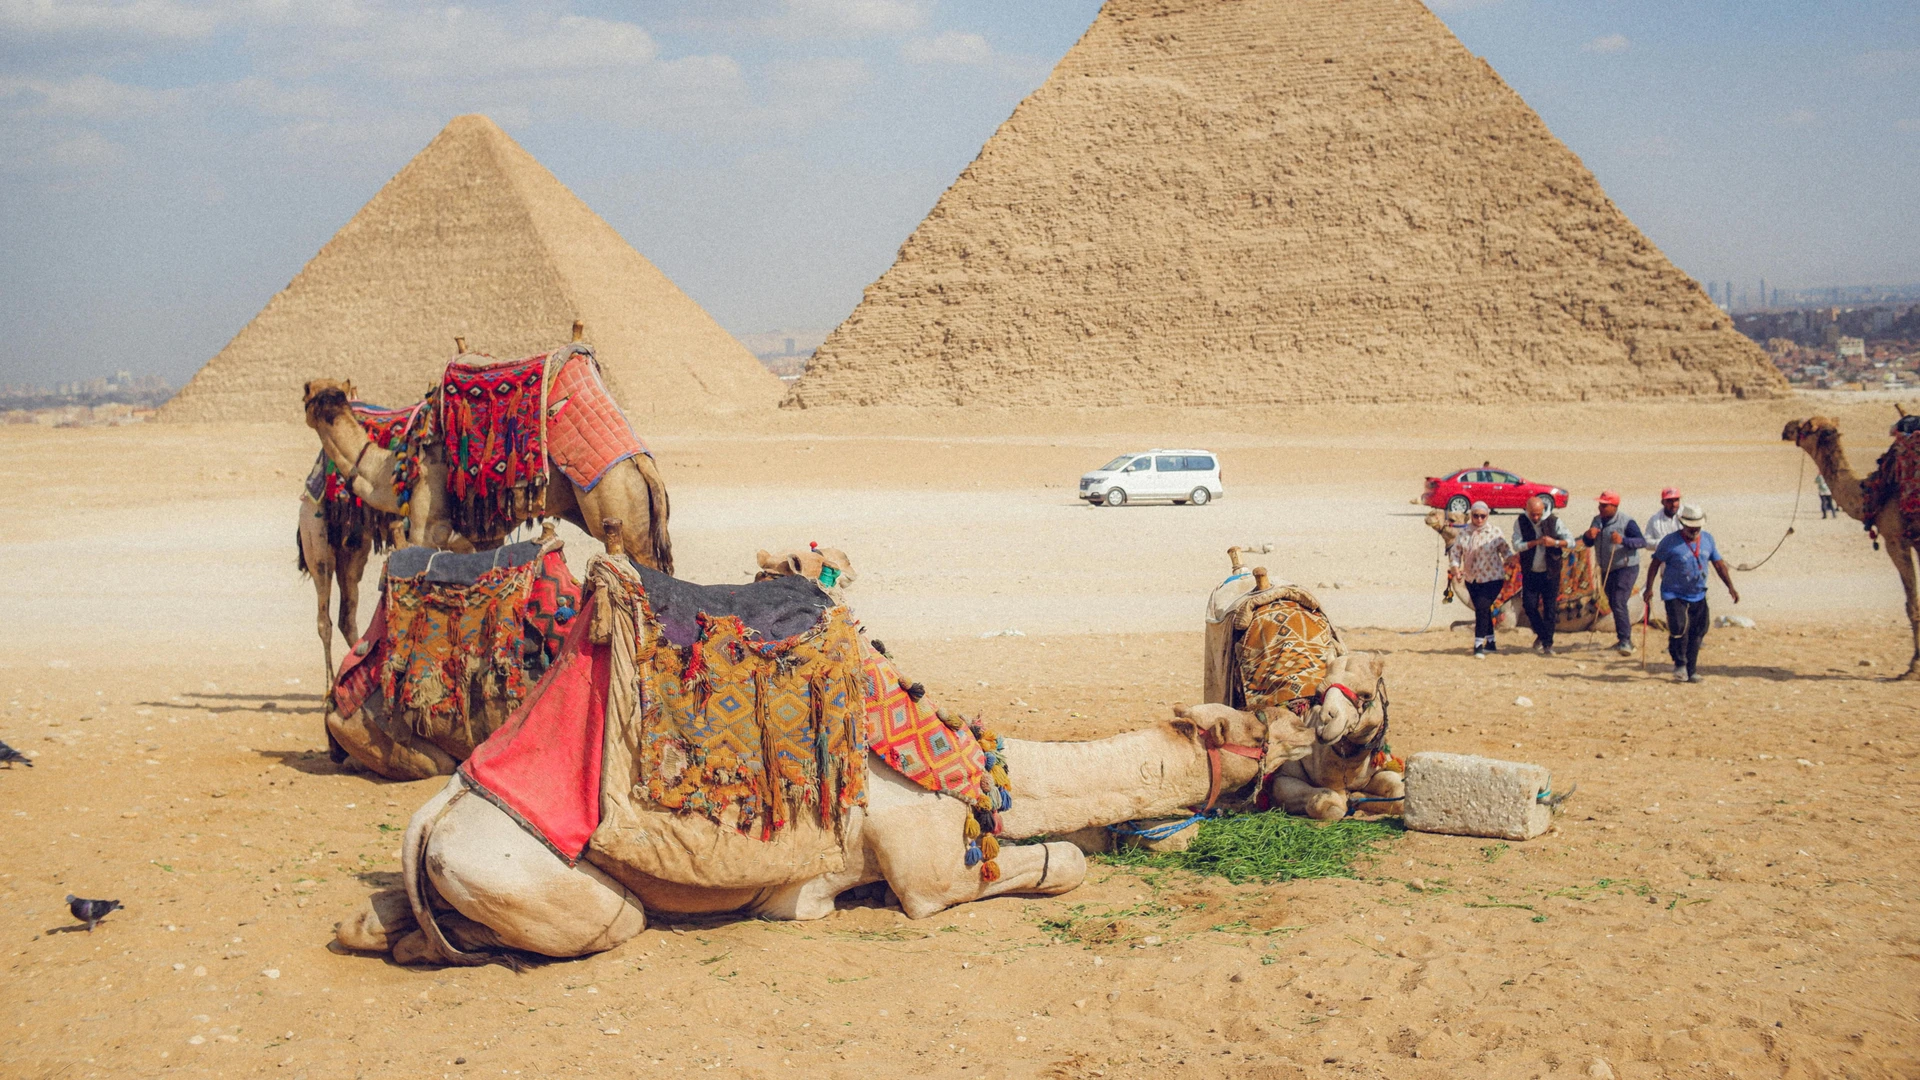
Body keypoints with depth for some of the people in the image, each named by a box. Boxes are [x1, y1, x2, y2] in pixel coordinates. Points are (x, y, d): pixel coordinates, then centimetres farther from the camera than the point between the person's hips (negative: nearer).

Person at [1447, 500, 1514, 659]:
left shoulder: (1495, 531, -4)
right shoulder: (1462, 534, 0)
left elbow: (1505, 549, 5)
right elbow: (1454, 552, 1)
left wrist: (1510, 558, -15)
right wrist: (1455, 568, -16)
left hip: (1492, 579, -4)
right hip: (1471, 579, 4)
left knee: (1482, 608, -16)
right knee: (1483, 610, 13)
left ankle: (1479, 646, -14)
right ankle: (1490, 643, 28)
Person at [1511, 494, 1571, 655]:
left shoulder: (1554, 521, -7)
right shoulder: (1520, 523, -4)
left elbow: (1571, 541, -9)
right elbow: (1517, 545, -14)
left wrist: (1555, 542, -28)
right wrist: (1536, 542, -26)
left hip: (1550, 573, -1)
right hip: (1530, 573, 1)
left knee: (1550, 608, -1)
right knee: (1529, 605, -3)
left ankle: (1548, 643, 8)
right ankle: (1541, 634, 20)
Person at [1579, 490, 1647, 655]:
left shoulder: (1626, 522, -14)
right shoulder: (1597, 520, 7)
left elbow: (1642, 541, -19)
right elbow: (1587, 543, 10)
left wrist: (1623, 540, -35)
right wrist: (1588, 535, -14)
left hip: (1626, 568, -8)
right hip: (1606, 570, 8)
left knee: (1619, 603, -17)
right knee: (1613, 604, 15)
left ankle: (1625, 641, -16)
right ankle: (1624, 638, 30)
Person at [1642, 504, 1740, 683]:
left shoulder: (1707, 539, 5)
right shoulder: (1671, 541, -10)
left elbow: (1719, 564, 11)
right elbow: (1655, 564, -4)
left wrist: (1730, 587, 4)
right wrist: (1649, 588, -10)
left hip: (1698, 596, 5)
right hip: (1675, 595, -5)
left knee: (1697, 634, 4)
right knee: (1679, 628, -18)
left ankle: (1691, 671, 16)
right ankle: (1680, 665, 5)